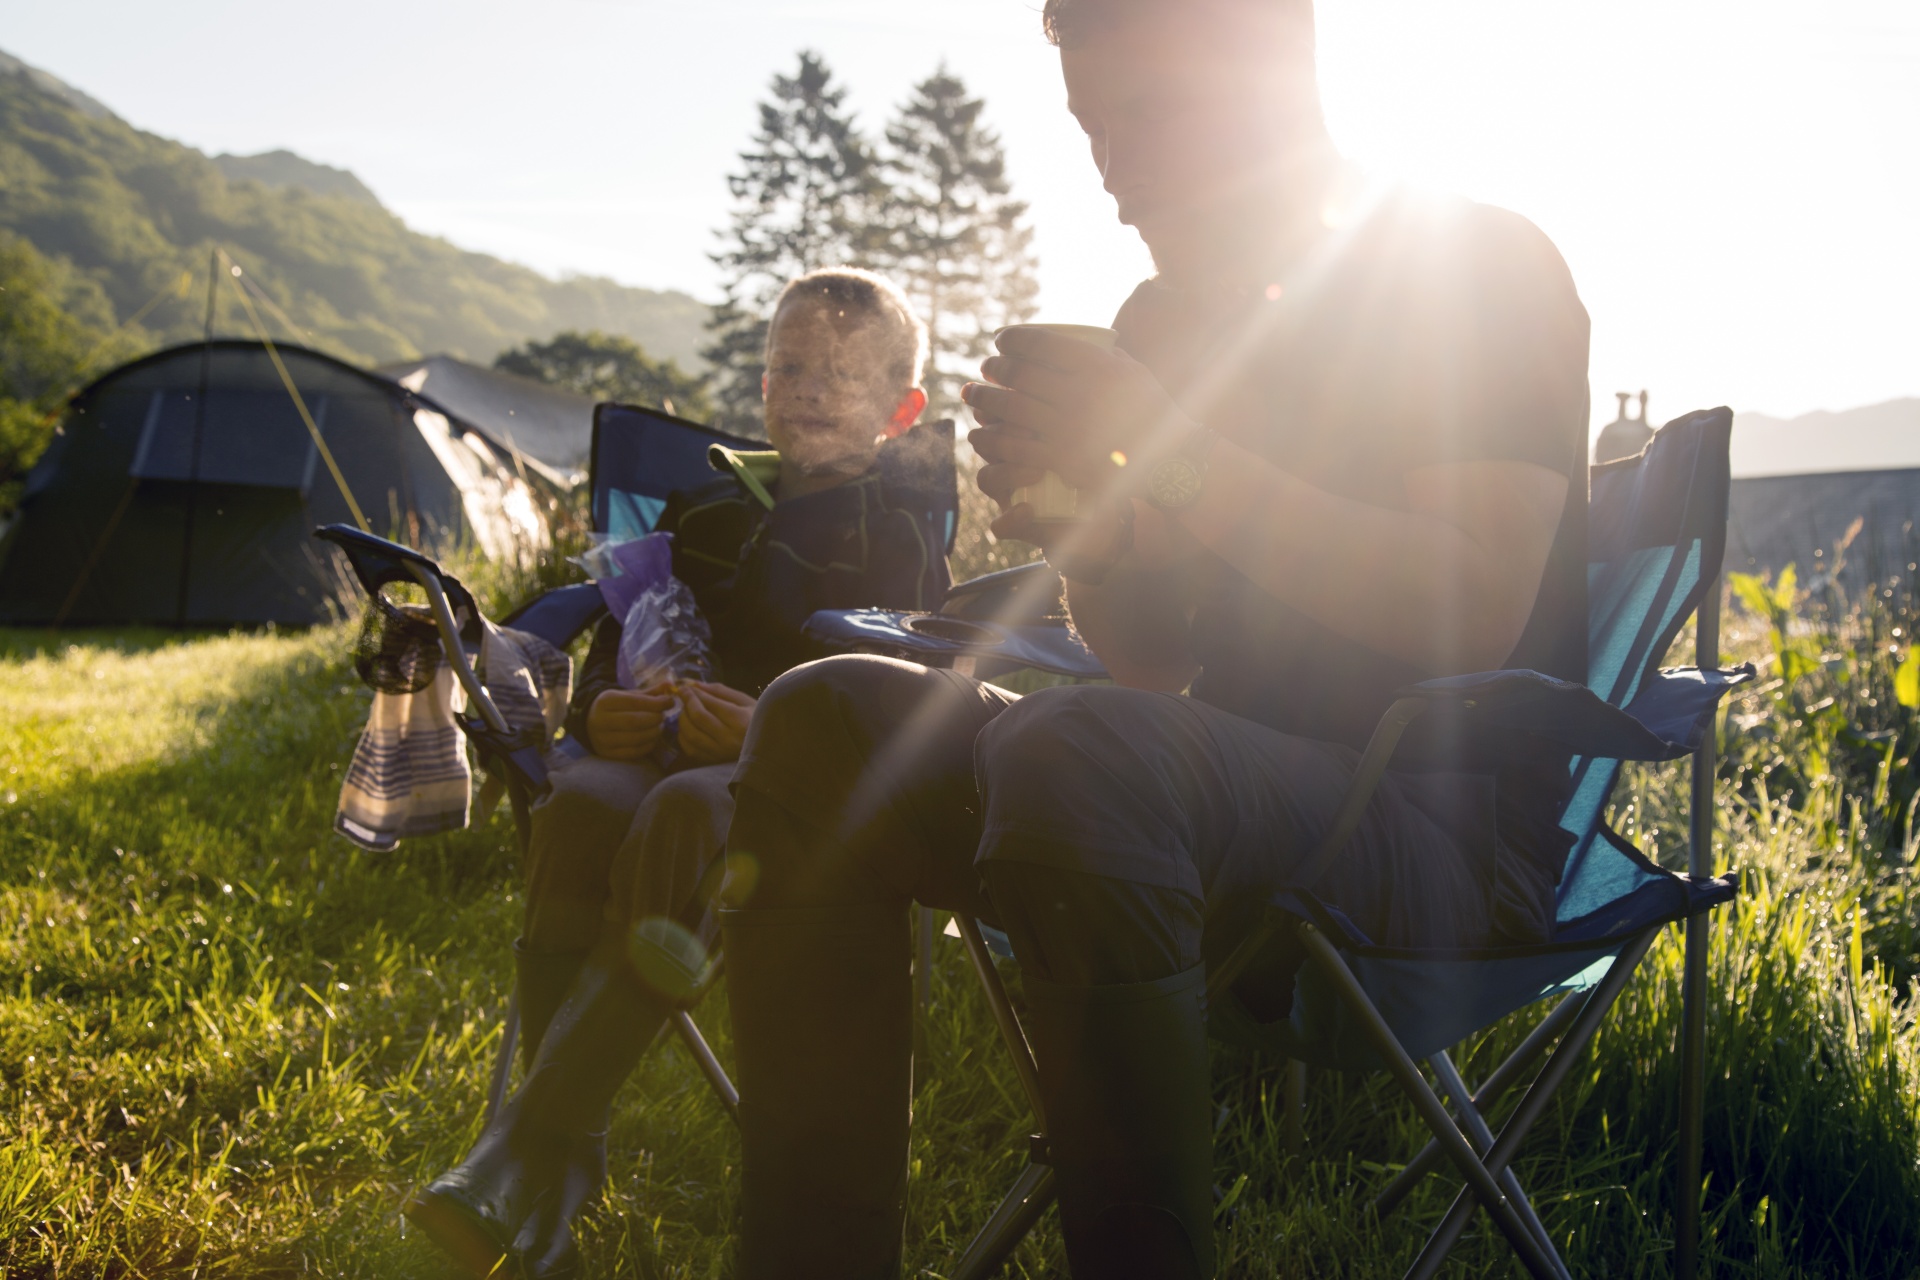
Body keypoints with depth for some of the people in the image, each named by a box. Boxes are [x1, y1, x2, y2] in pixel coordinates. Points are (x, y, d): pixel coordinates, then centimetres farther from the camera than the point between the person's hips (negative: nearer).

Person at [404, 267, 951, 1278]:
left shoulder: (896, 529, 8)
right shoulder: (704, 507, 24)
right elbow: (625, 632, 24)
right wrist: (599, 709, 0)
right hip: (666, 745, 5)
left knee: (689, 814, -39)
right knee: (579, 807, -32)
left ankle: (525, 1148, -40)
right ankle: (555, 1193, -31)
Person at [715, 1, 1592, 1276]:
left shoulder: (1481, 268, -4)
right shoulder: (1164, 318, 16)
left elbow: (1478, 614, -18)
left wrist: (1174, 461, -20)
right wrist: (1076, 527, -4)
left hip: (1446, 824, -7)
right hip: (1244, 793, 7)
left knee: (1078, 749, -36)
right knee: (824, 719, -9)